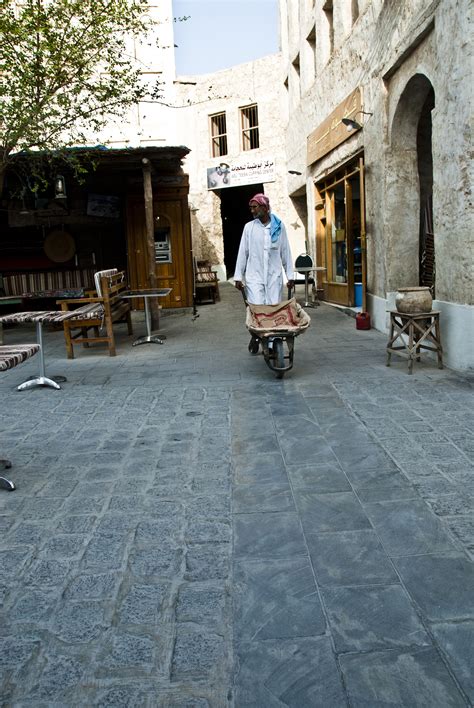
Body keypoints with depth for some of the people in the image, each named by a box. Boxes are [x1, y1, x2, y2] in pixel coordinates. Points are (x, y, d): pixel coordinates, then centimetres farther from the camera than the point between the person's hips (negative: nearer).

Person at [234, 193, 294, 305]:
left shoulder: (279, 226, 4)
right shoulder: (248, 227, 4)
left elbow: (285, 252, 6)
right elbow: (243, 253, 5)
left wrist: (290, 275, 5)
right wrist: (238, 276, 1)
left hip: (274, 276, 1)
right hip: (254, 276, 0)